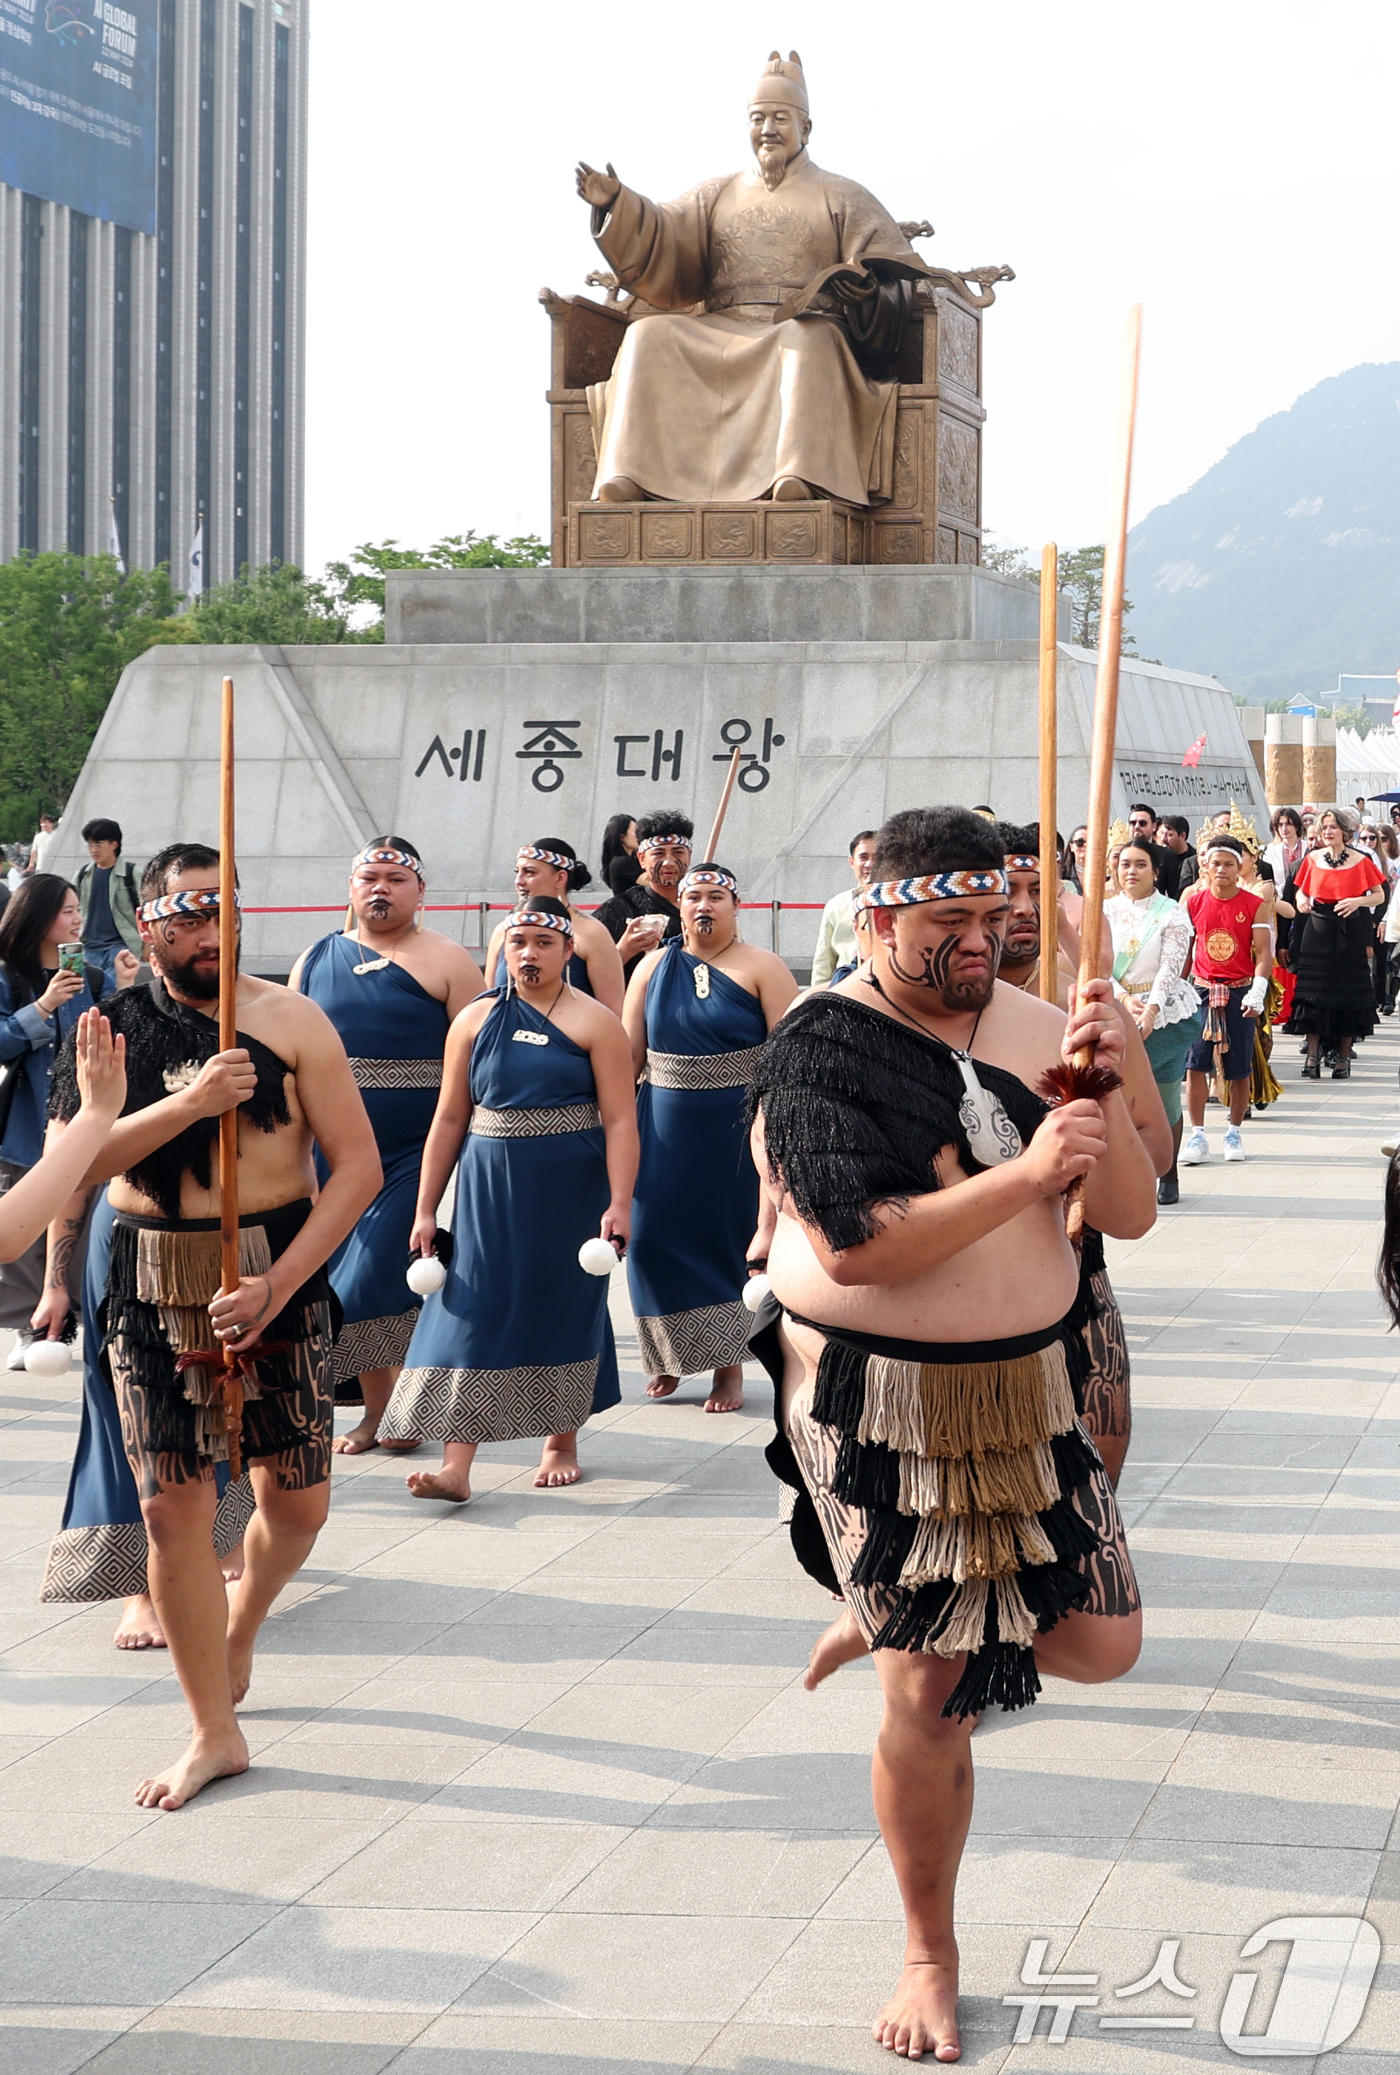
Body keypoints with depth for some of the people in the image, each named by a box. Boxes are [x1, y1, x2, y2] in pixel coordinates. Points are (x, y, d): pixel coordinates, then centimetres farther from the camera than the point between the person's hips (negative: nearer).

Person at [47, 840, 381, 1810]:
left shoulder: (290, 1019, -3)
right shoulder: (113, 1029, 1)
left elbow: (359, 1166, -7)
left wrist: (278, 1285, -15)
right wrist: (186, 1103, -22)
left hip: (280, 1277, 0)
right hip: (152, 1291, 0)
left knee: (296, 1500, 7)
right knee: (174, 1506, -1)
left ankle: (237, 1629, 40)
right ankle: (215, 1733, 11)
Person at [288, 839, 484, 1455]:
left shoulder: (446, 962, -2)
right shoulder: (317, 960, 11)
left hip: (417, 1150, -4)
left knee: (384, 1273, -10)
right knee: (352, 1277, 7)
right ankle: (374, 1410, 17)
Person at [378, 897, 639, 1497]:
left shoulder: (594, 1022, -1)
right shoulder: (476, 1020, 7)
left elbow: (620, 1120, -7)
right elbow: (449, 1119, 9)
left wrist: (619, 1203, -17)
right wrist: (426, 1209, 6)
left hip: (570, 1193, -2)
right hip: (490, 1192, 2)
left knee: (567, 1309, 7)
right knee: (473, 1313, -6)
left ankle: (561, 1442, 26)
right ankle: (455, 1465, -10)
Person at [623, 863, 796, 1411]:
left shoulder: (762, 969, -3)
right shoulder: (653, 968, 8)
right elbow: (629, 1054, 11)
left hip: (735, 1130, -3)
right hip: (665, 1126, 3)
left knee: (730, 1239, 1)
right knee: (657, 1237, 3)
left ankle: (728, 1364, 12)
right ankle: (669, 1355, 21)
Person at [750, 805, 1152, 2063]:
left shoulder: (1030, 1029, 1)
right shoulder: (820, 1050, -13)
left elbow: (1130, 1214, 0)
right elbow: (854, 1248, -24)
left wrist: (1099, 1090, -17)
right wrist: (1027, 1172, -26)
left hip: (1028, 1385, 5)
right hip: (883, 1403, -5)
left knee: (1101, 1643, 3)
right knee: (930, 1697, 0)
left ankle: (891, 1621, 30)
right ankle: (930, 1958, 20)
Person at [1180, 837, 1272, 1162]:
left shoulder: (1254, 905, -2)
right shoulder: (1193, 902, 3)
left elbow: (1263, 952, -6)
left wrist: (1257, 993, -18)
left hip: (1239, 992, -1)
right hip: (1202, 989, 1)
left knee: (1239, 1068, 3)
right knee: (1194, 1063, -7)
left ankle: (1234, 1133, 18)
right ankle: (1197, 1136, -2)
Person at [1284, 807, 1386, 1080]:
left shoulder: (1360, 861, -2)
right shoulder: (1312, 859, 4)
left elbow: (1379, 895, 1)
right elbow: (1300, 891, 13)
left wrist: (1358, 901, -17)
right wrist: (1301, 901, -9)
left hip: (1349, 934, -2)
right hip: (1317, 933, 2)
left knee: (1347, 995, 2)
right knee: (1314, 994, -3)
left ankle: (1344, 1058, 9)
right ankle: (1312, 1057, -2)